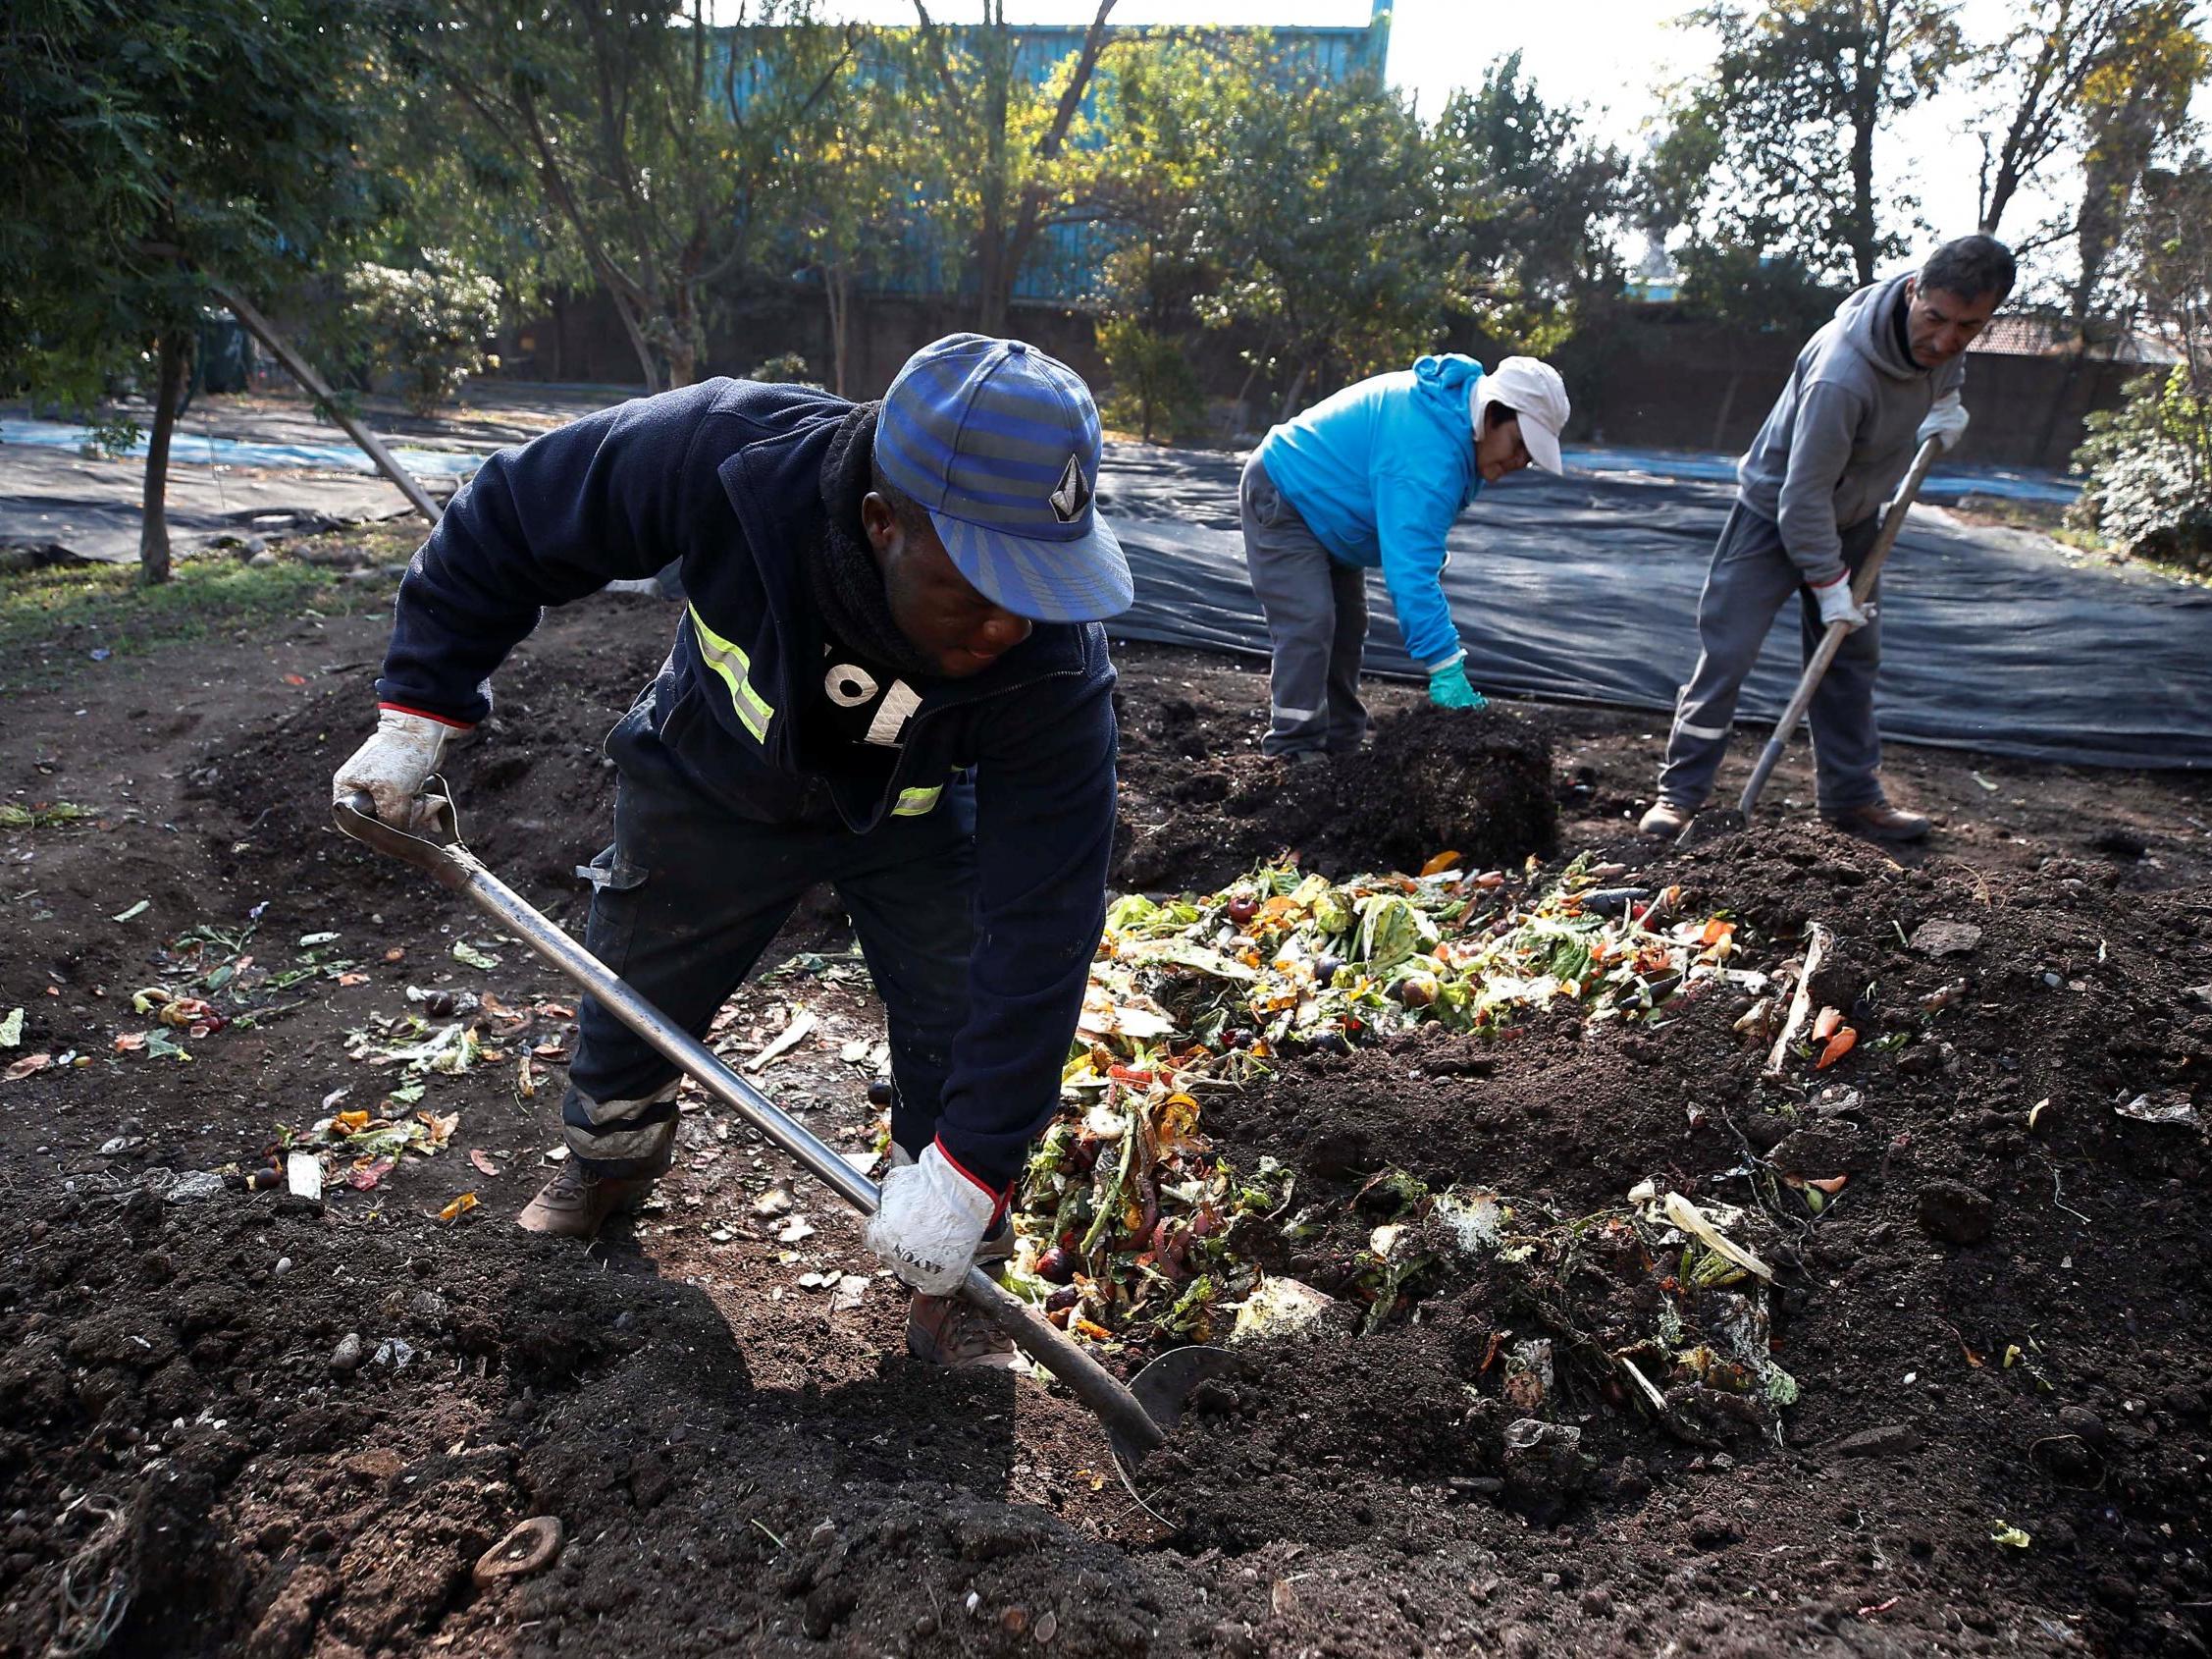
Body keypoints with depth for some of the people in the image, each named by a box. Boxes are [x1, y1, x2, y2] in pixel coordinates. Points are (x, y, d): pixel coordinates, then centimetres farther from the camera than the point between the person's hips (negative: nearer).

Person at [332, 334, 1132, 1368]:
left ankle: (946, 1270, 19)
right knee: (630, 992, 15)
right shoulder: (728, 455, -40)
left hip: (914, 816, 0)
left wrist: (968, 1169, -36)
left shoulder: (1056, 664, -39)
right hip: (712, 784, 1)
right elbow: (508, 517, -22)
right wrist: (417, 714, -20)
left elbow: (1041, 928, -36)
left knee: (967, 1023, -8)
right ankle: (608, 1160, 48)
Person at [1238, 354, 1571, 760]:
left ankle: (1339, 748, 19)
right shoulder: (1429, 451, -36)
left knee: (1347, 629, 11)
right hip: (1281, 497, -11)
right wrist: (1445, 668, -44)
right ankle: (1293, 754, -17)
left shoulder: (1454, 404, -4)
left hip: (1324, 505, 11)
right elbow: (1411, 569, -42)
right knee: (1308, 625, -22)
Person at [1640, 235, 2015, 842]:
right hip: (1776, 513, -7)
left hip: (1852, 517, 8)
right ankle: (1679, 793, -4)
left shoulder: (1941, 340, -13)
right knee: (1728, 650, -10)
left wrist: (1947, 400, 1)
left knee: (1854, 656, 11)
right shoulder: (1843, 374, -36)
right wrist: (1829, 584, -25)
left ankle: (1853, 795, 21)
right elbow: (1803, 494, -30)